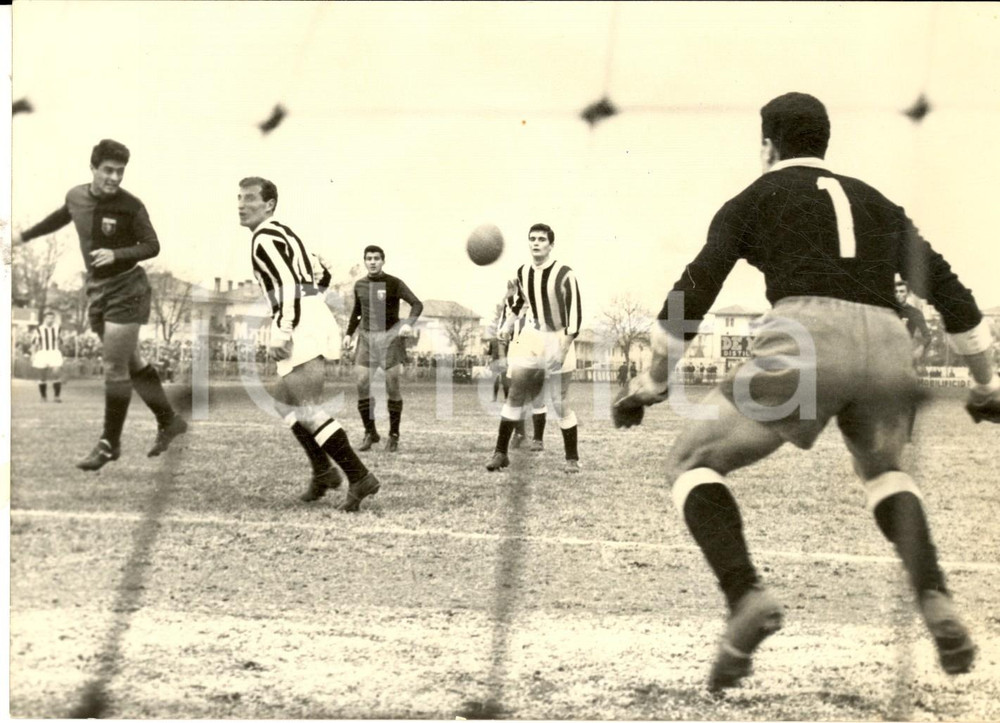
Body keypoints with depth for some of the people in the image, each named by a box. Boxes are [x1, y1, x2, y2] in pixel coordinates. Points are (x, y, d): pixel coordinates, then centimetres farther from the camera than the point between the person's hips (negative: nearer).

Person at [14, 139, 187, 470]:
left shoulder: (130, 206, -16)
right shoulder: (75, 196, 1)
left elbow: (152, 246, -12)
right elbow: (60, 217, 22)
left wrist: (116, 254, -27)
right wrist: (24, 235, 32)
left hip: (125, 290, -6)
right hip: (97, 290, 6)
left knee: (115, 368, -5)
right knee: (130, 362, 14)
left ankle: (109, 443, 7)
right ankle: (169, 421, 29)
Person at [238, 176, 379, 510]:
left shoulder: (265, 238, -8)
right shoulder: (282, 233, 22)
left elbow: (289, 286, -21)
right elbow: (321, 273, 28)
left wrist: (281, 333, -26)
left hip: (302, 324, -11)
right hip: (315, 317, 11)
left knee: (307, 408, -15)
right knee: (285, 401, 20)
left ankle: (360, 477, -18)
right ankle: (323, 471, 21)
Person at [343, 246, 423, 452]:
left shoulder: (394, 283, -3)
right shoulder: (360, 285, 11)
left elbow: (417, 304, -9)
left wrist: (409, 323, -26)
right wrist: (349, 333, 17)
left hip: (389, 336, -4)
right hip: (366, 337, 4)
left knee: (392, 386, -3)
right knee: (361, 384, -6)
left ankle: (393, 436, 9)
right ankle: (370, 433, 6)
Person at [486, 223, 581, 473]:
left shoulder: (564, 274, -14)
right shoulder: (522, 273, 3)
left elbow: (575, 313, -14)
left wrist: (563, 349, -18)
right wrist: (509, 323, 16)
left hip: (557, 340, -4)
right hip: (529, 339, 4)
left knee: (560, 402, 0)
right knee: (515, 395, 1)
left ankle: (572, 458, 13)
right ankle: (501, 453, 8)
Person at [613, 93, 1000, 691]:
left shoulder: (754, 200, 19)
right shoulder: (877, 204, 30)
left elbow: (694, 293, 10)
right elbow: (951, 294, 27)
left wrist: (651, 384, 15)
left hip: (804, 340, -4)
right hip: (887, 347, 5)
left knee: (694, 463, 13)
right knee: (883, 469, 33)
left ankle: (747, 597, -12)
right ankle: (937, 603, 10)